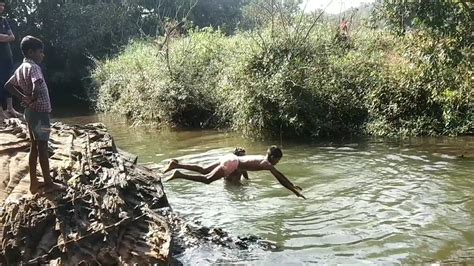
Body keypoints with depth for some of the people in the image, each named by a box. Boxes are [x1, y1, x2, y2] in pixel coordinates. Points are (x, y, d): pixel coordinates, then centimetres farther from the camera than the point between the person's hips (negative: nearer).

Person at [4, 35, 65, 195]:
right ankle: (48, 183, 8)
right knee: (43, 147, -1)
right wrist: (33, 99, -16)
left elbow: (8, 85, 19)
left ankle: (34, 183, 20)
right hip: (40, 112, -9)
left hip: (30, 112, 9)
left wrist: (23, 97, 8)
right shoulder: (33, 67, -18)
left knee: (34, 147, 14)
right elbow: (38, 88, -35)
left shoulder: (21, 68, 9)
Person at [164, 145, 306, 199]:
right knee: (206, 179, -13)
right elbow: (280, 179, -8)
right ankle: (179, 175, -19)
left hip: (230, 158, 9)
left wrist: (293, 185, 32)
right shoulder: (267, 164, -6)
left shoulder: (264, 159, 19)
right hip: (232, 164, -9)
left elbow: (279, 174, 29)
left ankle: (176, 164, 9)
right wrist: (294, 191, -2)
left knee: (203, 171, 12)